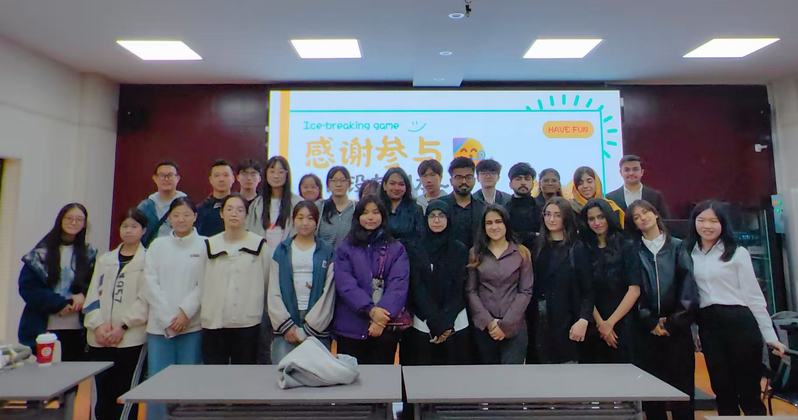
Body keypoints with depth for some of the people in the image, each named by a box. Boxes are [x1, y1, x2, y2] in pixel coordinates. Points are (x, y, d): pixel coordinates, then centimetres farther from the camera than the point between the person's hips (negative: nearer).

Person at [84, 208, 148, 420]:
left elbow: (144, 300, -7)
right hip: (100, 338, 4)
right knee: (102, 393, 10)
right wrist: (98, 324, -6)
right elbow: (93, 295, 7)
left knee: (125, 393, 0)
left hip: (131, 338, -4)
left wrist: (123, 326, -13)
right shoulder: (104, 259, 14)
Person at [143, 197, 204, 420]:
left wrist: (185, 312, -11)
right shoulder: (157, 245, 9)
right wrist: (168, 318, -5)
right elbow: (150, 283, 3)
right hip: (159, 324, 2)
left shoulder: (205, 245, 1)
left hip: (192, 325, -2)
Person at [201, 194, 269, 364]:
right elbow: (200, 282, 12)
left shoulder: (259, 244, 1)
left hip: (248, 323, -1)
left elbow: (266, 280, 6)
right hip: (213, 322, 2)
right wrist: (205, 307, 9)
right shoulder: (209, 245, 6)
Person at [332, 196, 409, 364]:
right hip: (350, 328, 0)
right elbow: (345, 284, -7)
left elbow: (398, 285, -5)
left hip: (385, 327, 1)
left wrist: (383, 312, -20)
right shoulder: (345, 248, 6)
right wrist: (370, 309, -19)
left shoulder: (397, 249, 7)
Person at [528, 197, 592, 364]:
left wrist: (583, 320, -17)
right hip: (537, 320, 3)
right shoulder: (537, 245, 8)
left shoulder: (577, 248, -1)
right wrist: (527, 318, 1)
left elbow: (588, 289, -5)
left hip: (565, 321, -3)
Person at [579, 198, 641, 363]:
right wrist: (600, 323, -9)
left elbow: (634, 290, -8)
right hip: (593, 326, 2)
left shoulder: (626, 248, -1)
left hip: (622, 323, -1)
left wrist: (610, 323, -10)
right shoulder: (584, 249, 3)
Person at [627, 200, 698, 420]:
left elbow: (688, 285, -1)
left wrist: (674, 321, -8)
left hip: (677, 326, 0)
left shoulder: (677, 246, 7)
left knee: (682, 384, 2)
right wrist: (651, 322, -8)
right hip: (647, 328, 0)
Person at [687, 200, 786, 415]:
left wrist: (770, 336, 0)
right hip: (707, 327, 3)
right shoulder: (687, 254, 4)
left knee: (749, 391, 5)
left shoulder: (737, 253, -2)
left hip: (739, 322, -2)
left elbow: (754, 295, 0)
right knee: (722, 391, 13)